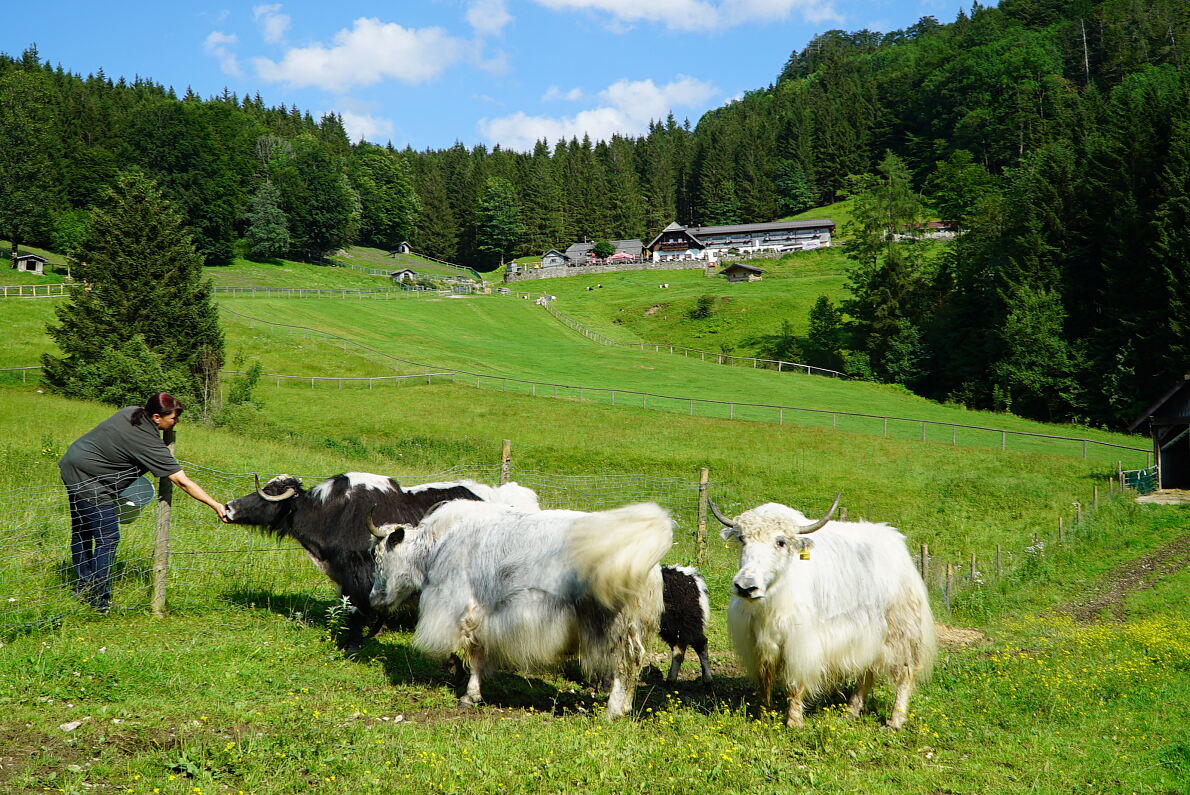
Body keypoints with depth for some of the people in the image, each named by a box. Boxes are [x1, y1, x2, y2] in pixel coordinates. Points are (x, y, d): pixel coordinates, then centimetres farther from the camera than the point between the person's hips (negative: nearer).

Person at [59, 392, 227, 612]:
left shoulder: (131, 411, 0)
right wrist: (216, 505, -24)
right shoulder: (150, 444, -24)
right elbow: (182, 482, -25)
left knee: (82, 532, 19)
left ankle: (83, 588, 33)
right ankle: (100, 602, -1)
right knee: (107, 538, -6)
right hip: (89, 482, -10)